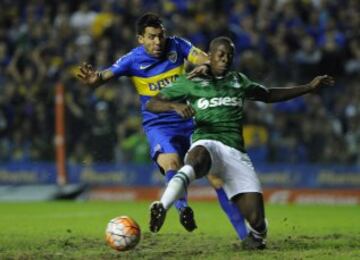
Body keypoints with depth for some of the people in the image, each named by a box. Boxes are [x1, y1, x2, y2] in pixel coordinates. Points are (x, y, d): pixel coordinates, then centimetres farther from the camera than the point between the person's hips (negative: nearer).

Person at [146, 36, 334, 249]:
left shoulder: (239, 81, 26)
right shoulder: (191, 82, 14)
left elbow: (269, 95, 41)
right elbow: (151, 104, 10)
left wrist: (310, 87, 37)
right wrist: (175, 106, -12)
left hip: (236, 153, 4)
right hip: (206, 143, -3)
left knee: (256, 221, -11)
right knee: (198, 159, -46)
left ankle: (256, 236, 26)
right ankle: (162, 208, -61)